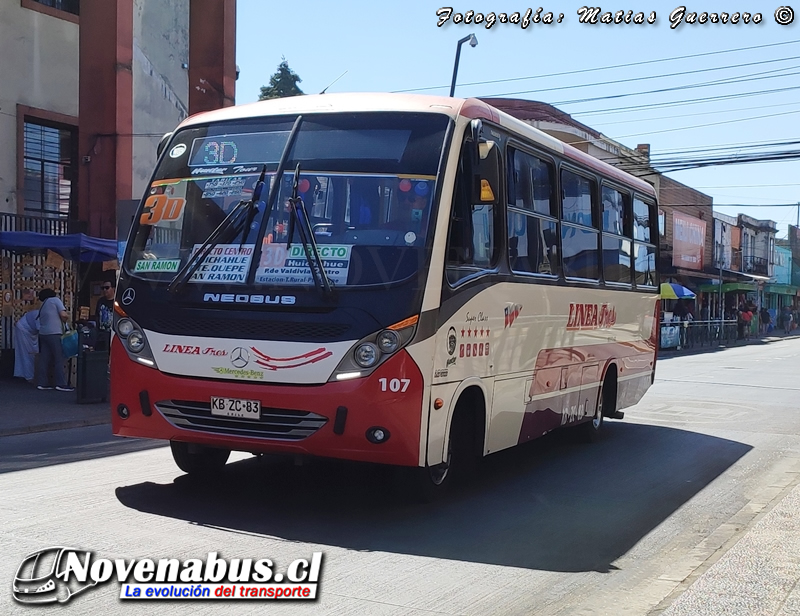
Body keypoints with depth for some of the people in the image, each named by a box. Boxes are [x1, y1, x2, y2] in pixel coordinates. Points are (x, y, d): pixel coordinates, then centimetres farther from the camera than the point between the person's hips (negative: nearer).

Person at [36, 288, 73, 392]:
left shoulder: (42, 305, 23)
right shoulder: (55, 300, 2)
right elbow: (63, 314, -10)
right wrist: (67, 318, 10)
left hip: (43, 333, 7)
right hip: (54, 333, -7)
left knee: (44, 359, 7)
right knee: (59, 359, -5)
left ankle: (43, 383, 6)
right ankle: (61, 384, -7)